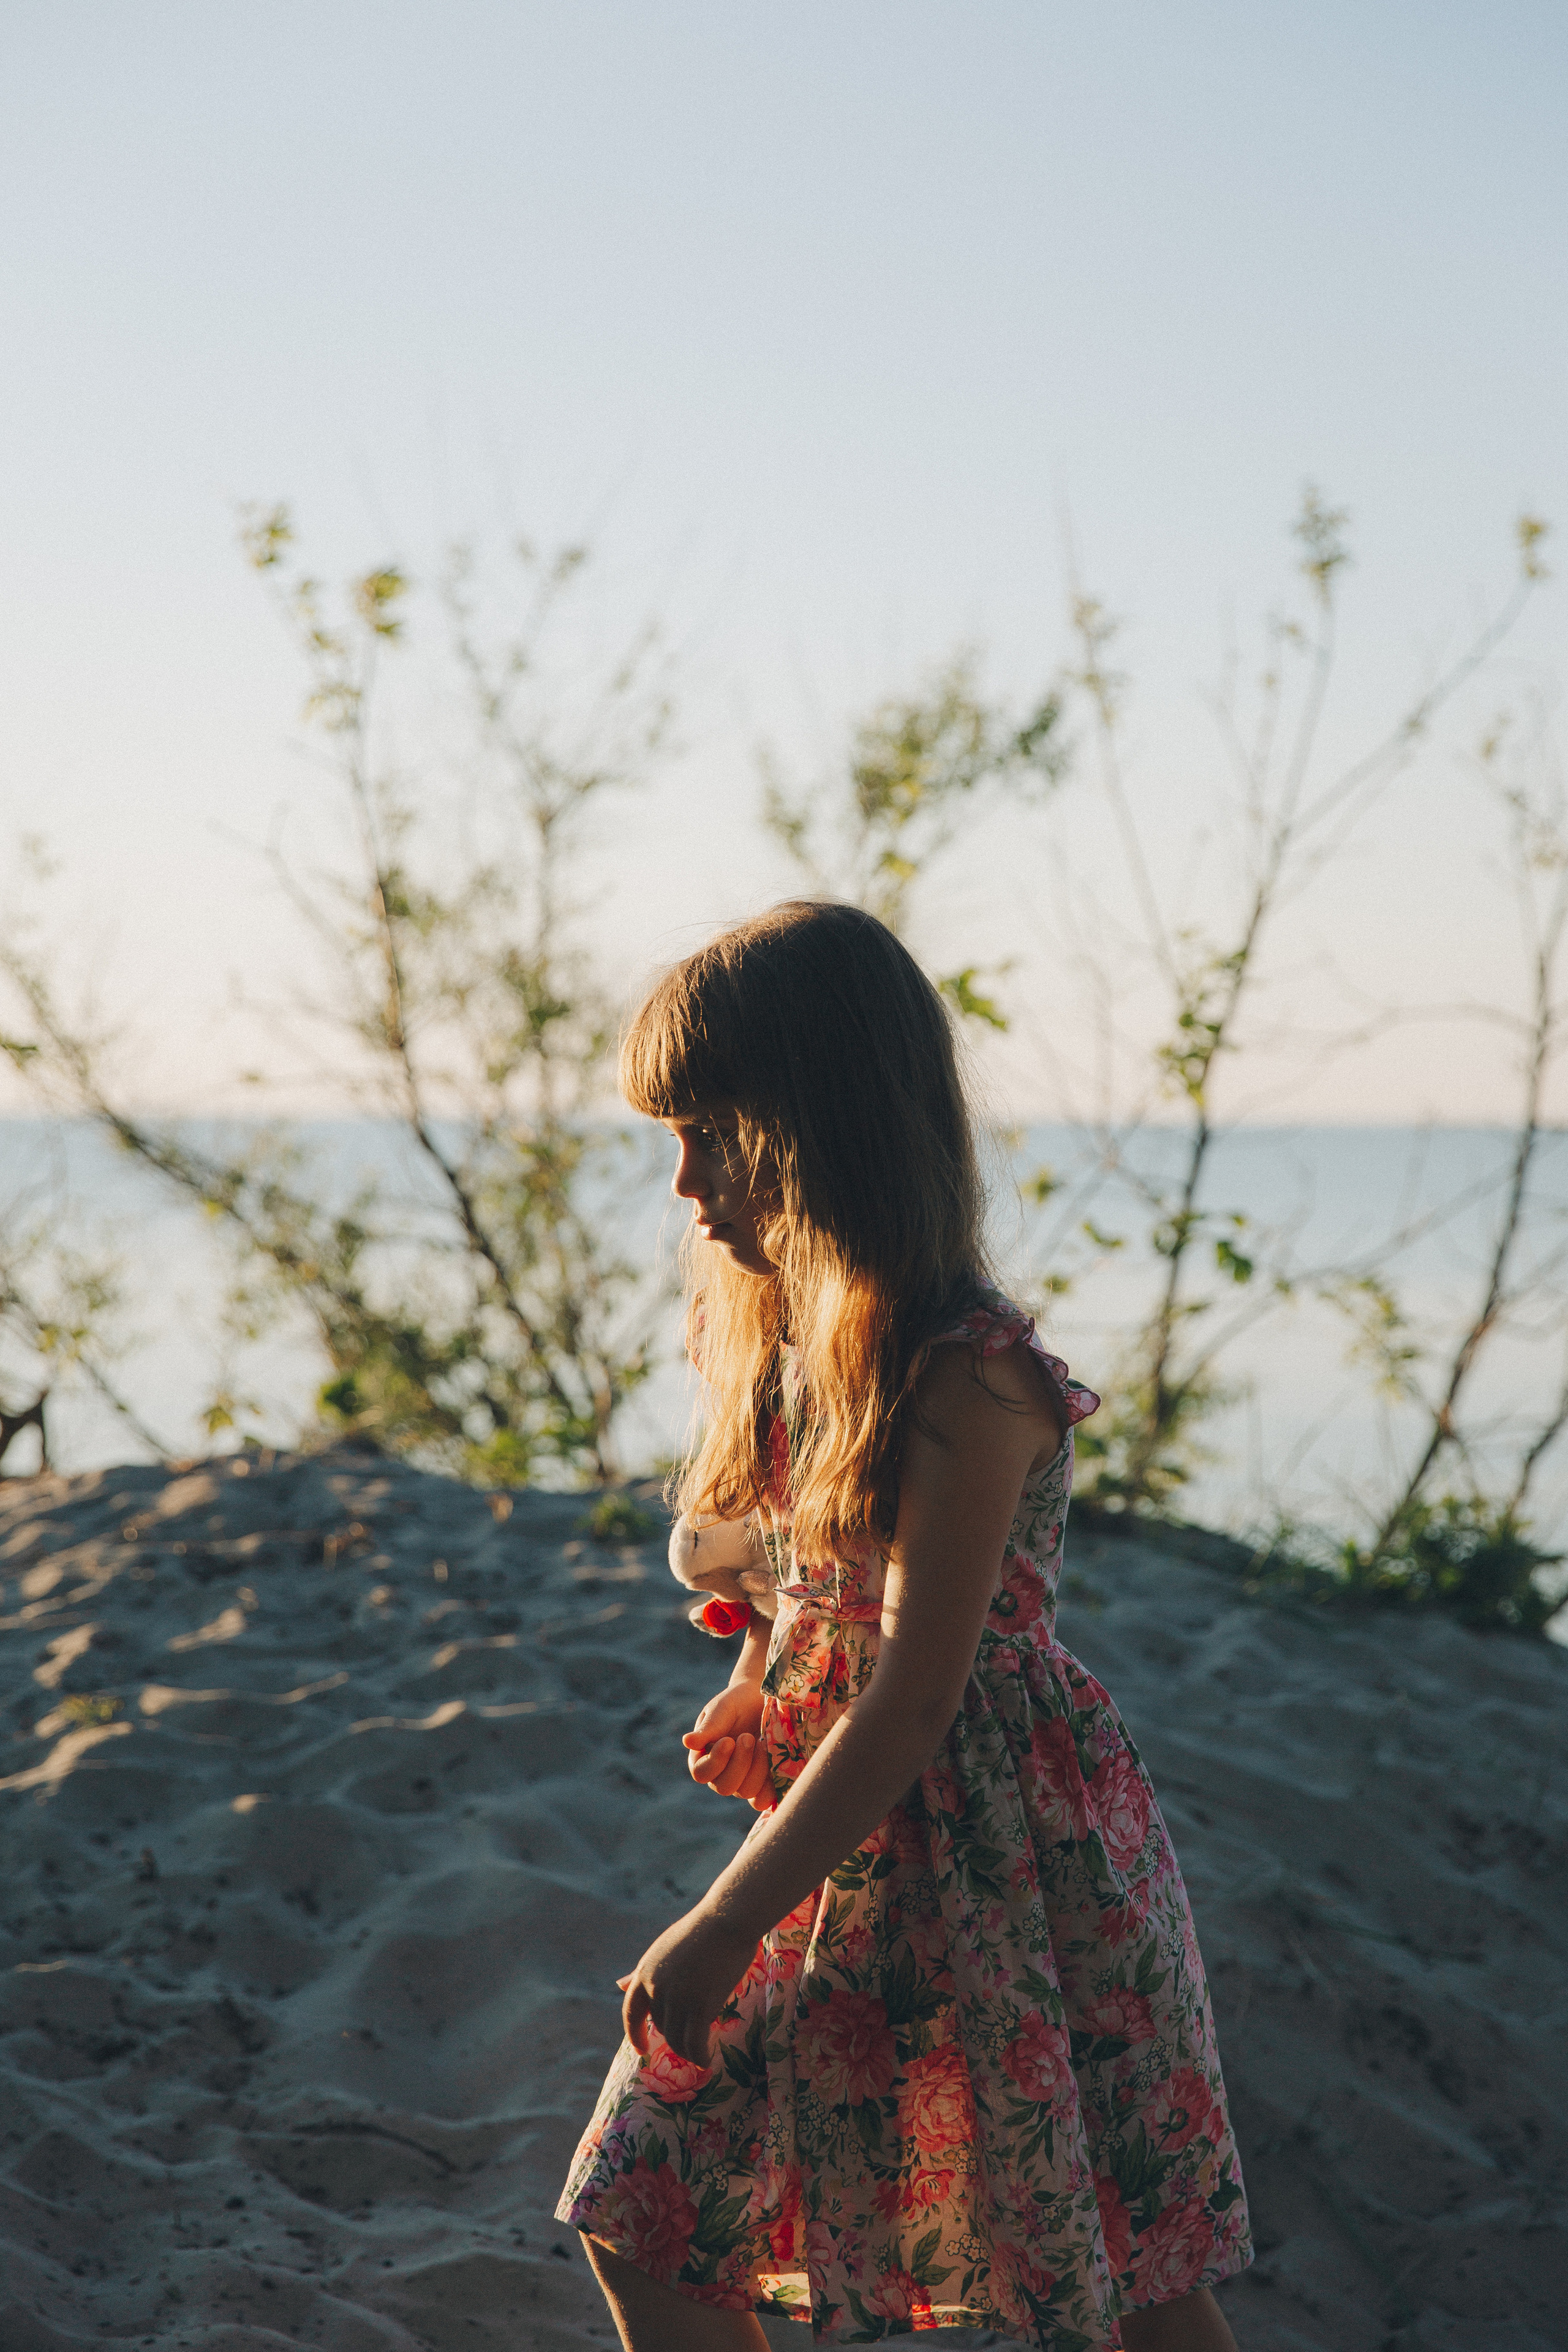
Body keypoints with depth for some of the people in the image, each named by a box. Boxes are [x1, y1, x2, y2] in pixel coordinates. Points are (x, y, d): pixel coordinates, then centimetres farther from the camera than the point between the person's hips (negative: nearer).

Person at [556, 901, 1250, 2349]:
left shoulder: (964, 1376, -21)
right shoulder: (770, 1333, 5)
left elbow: (911, 1705, -22)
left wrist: (718, 1933, -18)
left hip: (999, 1867, -8)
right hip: (833, 1850, 8)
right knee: (642, 2227, 7)